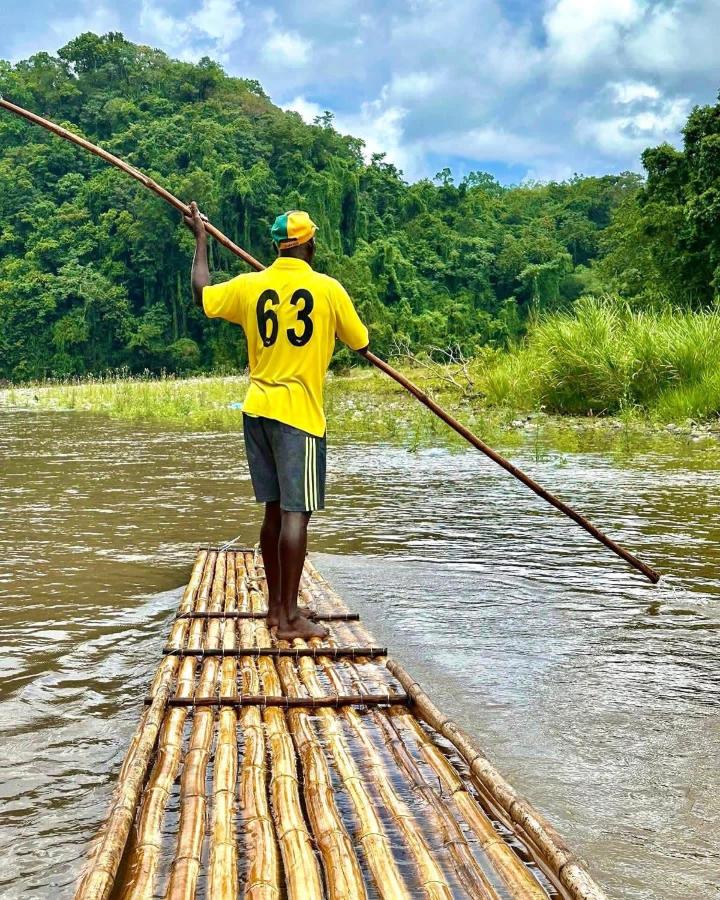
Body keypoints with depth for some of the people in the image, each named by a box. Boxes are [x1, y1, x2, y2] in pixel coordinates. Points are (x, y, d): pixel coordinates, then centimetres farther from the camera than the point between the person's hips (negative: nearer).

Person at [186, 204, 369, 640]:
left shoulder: (250, 285, 3)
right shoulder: (328, 288, -7)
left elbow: (202, 293, 21)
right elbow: (361, 343, 5)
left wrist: (201, 239, 32)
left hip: (258, 409, 6)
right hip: (300, 413, -5)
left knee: (275, 510, 13)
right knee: (296, 513, -5)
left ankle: (277, 605, 22)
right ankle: (289, 619, -4)